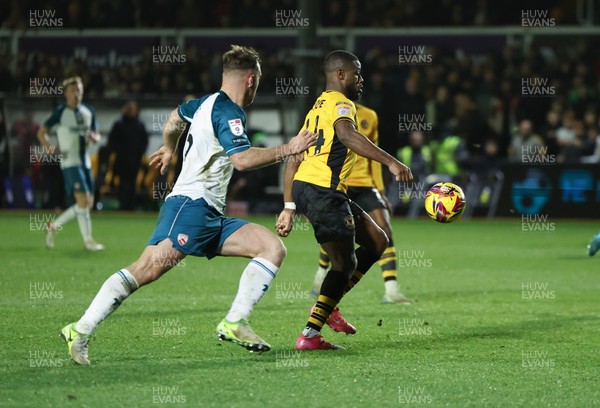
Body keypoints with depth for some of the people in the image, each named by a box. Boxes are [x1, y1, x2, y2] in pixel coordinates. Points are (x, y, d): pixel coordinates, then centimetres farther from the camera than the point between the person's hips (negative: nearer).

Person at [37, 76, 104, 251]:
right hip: (70, 162, -7)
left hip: (85, 162, 7)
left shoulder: (88, 112, 11)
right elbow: (41, 132, -3)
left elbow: (97, 136, 18)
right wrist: (48, 147, -21)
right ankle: (88, 240, -8)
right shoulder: (60, 112, -6)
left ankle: (54, 226, 21)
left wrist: (93, 137, -6)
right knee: (83, 200, -15)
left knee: (88, 203, 7)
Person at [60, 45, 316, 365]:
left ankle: (234, 323, -9)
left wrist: (168, 150, 59)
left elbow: (175, 118, 41)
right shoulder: (228, 112, -9)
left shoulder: (207, 103, 20)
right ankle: (80, 331, -18)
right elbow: (242, 159, -24)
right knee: (148, 269, -22)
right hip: (191, 206, -10)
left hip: (212, 217, 10)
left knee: (273, 249, -1)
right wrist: (288, 149, -16)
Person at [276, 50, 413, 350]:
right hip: (322, 190, -10)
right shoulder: (341, 104, -5)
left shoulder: (316, 108, 24)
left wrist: (289, 208, 22)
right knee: (345, 264, -6)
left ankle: (327, 304, 11)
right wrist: (391, 162, -36)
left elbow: (293, 160, 23)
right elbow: (347, 135, -29)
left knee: (377, 241, 14)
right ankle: (309, 335, -10)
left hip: (303, 187, 10)